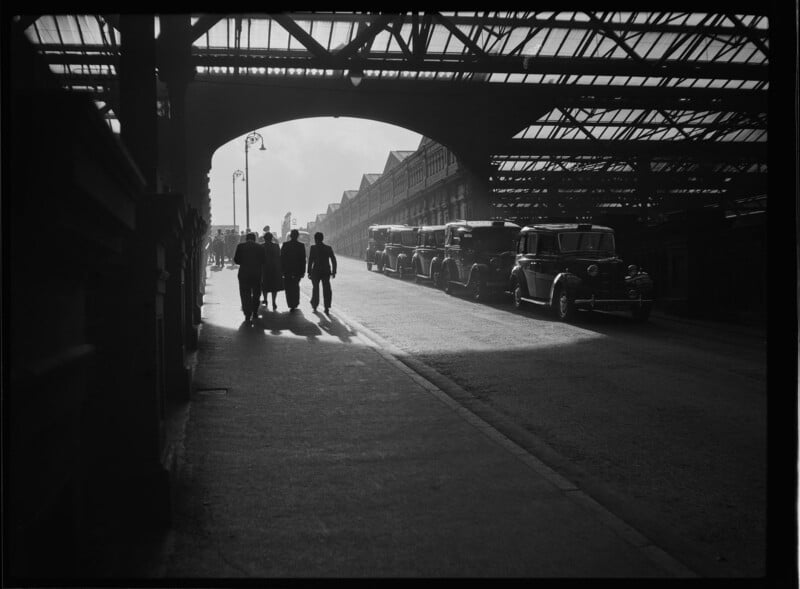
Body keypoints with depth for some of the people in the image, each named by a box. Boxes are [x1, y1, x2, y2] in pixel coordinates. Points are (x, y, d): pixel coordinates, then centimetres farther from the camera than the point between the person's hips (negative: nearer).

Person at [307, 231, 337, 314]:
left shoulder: (313, 248, -7)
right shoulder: (328, 248, 2)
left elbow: (310, 261, -9)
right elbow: (333, 260, 1)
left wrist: (309, 272, -4)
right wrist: (334, 271, 7)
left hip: (316, 271, -1)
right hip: (326, 272, 1)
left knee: (315, 288, 17)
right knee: (326, 290, 2)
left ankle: (314, 306, 29)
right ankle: (327, 308, -8)